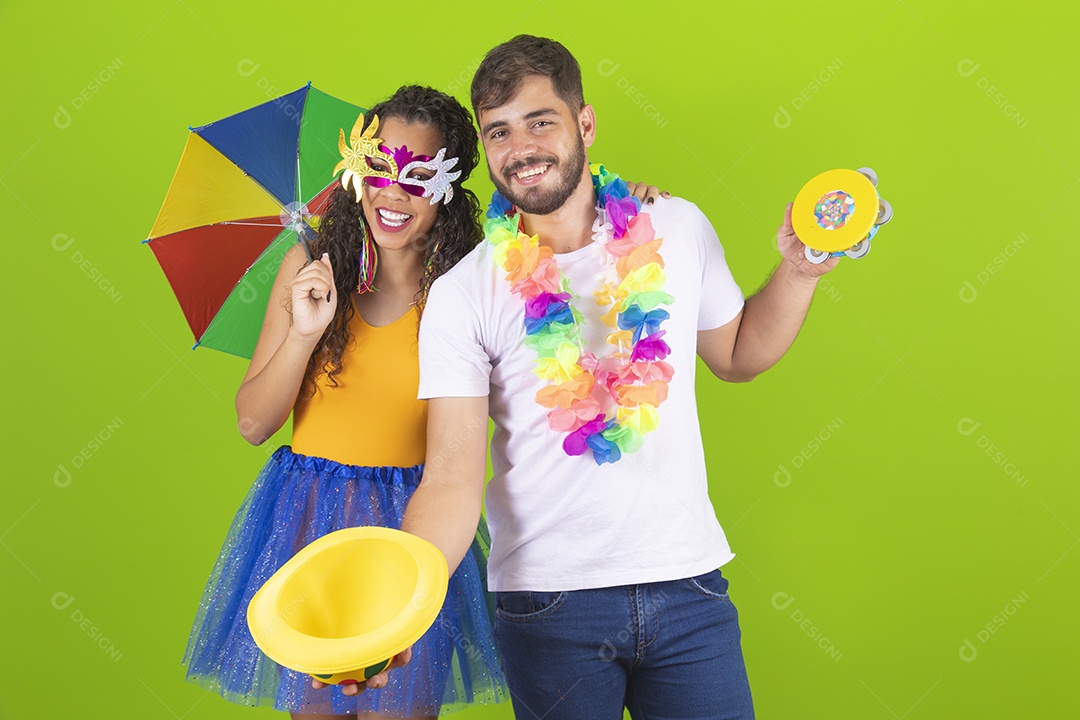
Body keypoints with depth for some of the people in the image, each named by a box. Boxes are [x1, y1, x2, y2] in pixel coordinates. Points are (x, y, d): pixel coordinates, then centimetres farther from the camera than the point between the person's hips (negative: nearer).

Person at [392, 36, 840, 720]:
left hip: (688, 580, 2)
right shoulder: (463, 295, -7)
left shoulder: (677, 228, 1)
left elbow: (736, 354, 17)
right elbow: (453, 477, -14)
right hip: (545, 599, -2)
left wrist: (799, 271, 2)